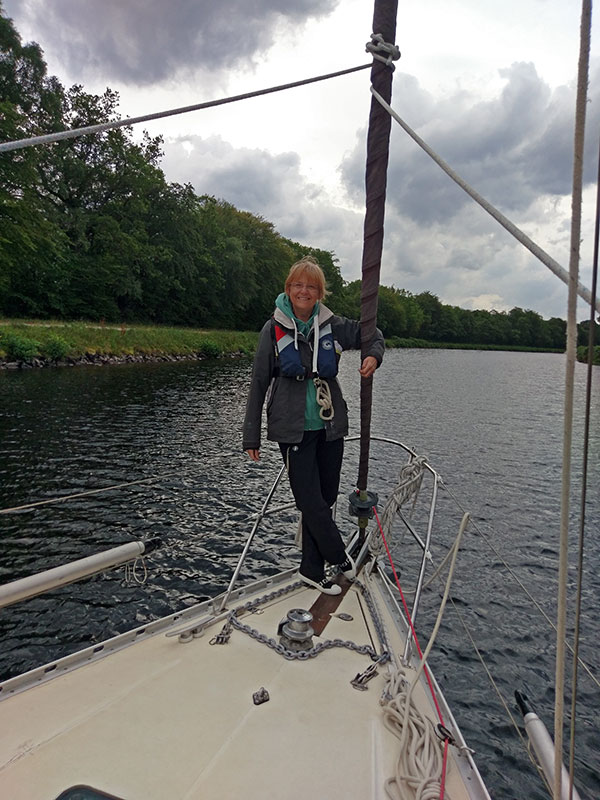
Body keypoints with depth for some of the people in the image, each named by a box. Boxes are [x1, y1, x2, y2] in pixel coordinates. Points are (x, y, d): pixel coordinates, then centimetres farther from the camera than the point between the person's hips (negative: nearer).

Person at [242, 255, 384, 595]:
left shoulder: (333, 325, 3)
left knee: (324, 499, 10)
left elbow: (373, 334, 18)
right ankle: (340, 556, 23)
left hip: (330, 426, 3)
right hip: (294, 429, -3)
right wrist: (252, 435, -2)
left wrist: (374, 355, -6)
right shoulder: (275, 329, -3)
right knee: (312, 502, -4)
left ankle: (313, 570, 26)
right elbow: (259, 383, -1)